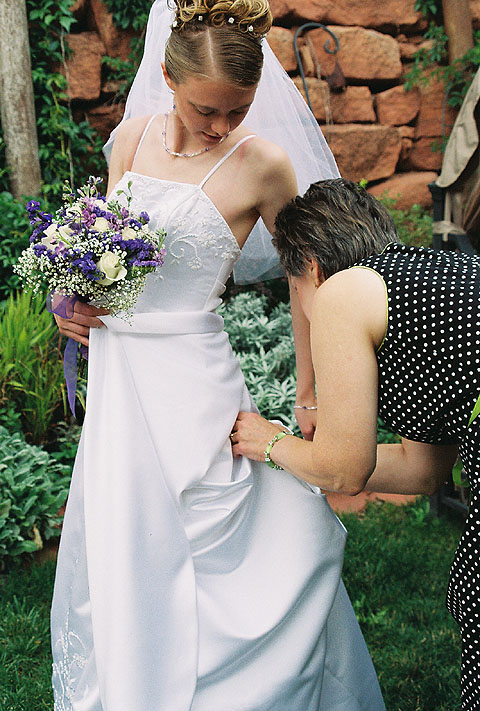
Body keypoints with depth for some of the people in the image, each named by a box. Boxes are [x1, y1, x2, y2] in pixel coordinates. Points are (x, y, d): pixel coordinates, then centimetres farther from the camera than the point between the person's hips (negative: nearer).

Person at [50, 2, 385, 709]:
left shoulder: (260, 164, -9)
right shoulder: (133, 137, 4)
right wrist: (74, 302, -2)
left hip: (190, 382, -5)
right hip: (117, 381, 5)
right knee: (115, 560, 17)